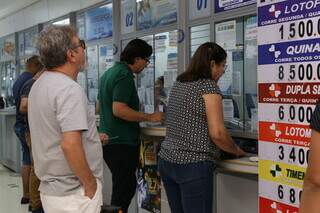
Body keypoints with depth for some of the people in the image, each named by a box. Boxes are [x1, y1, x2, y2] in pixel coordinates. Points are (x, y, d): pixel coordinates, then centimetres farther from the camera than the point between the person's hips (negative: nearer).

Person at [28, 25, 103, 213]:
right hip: (74, 194, -9)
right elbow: (70, 145, -29)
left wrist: (89, 137, 21)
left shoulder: (39, 85, 9)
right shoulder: (70, 89, -20)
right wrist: (91, 185, -18)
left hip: (49, 188, 9)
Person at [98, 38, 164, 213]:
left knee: (126, 186, 17)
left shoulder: (109, 73, 16)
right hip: (122, 142, -10)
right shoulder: (124, 75, -15)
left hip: (107, 139, 10)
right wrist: (149, 117, -19)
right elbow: (118, 109, -25)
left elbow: (100, 107, 25)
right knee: (124, 190, -3)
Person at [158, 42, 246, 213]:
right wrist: (236, 151, 1)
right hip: (193, 166, -8)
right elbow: (217, 133, -16)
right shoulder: (209, 86, -9)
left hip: (166, 161, 8)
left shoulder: (178, 84, 15)